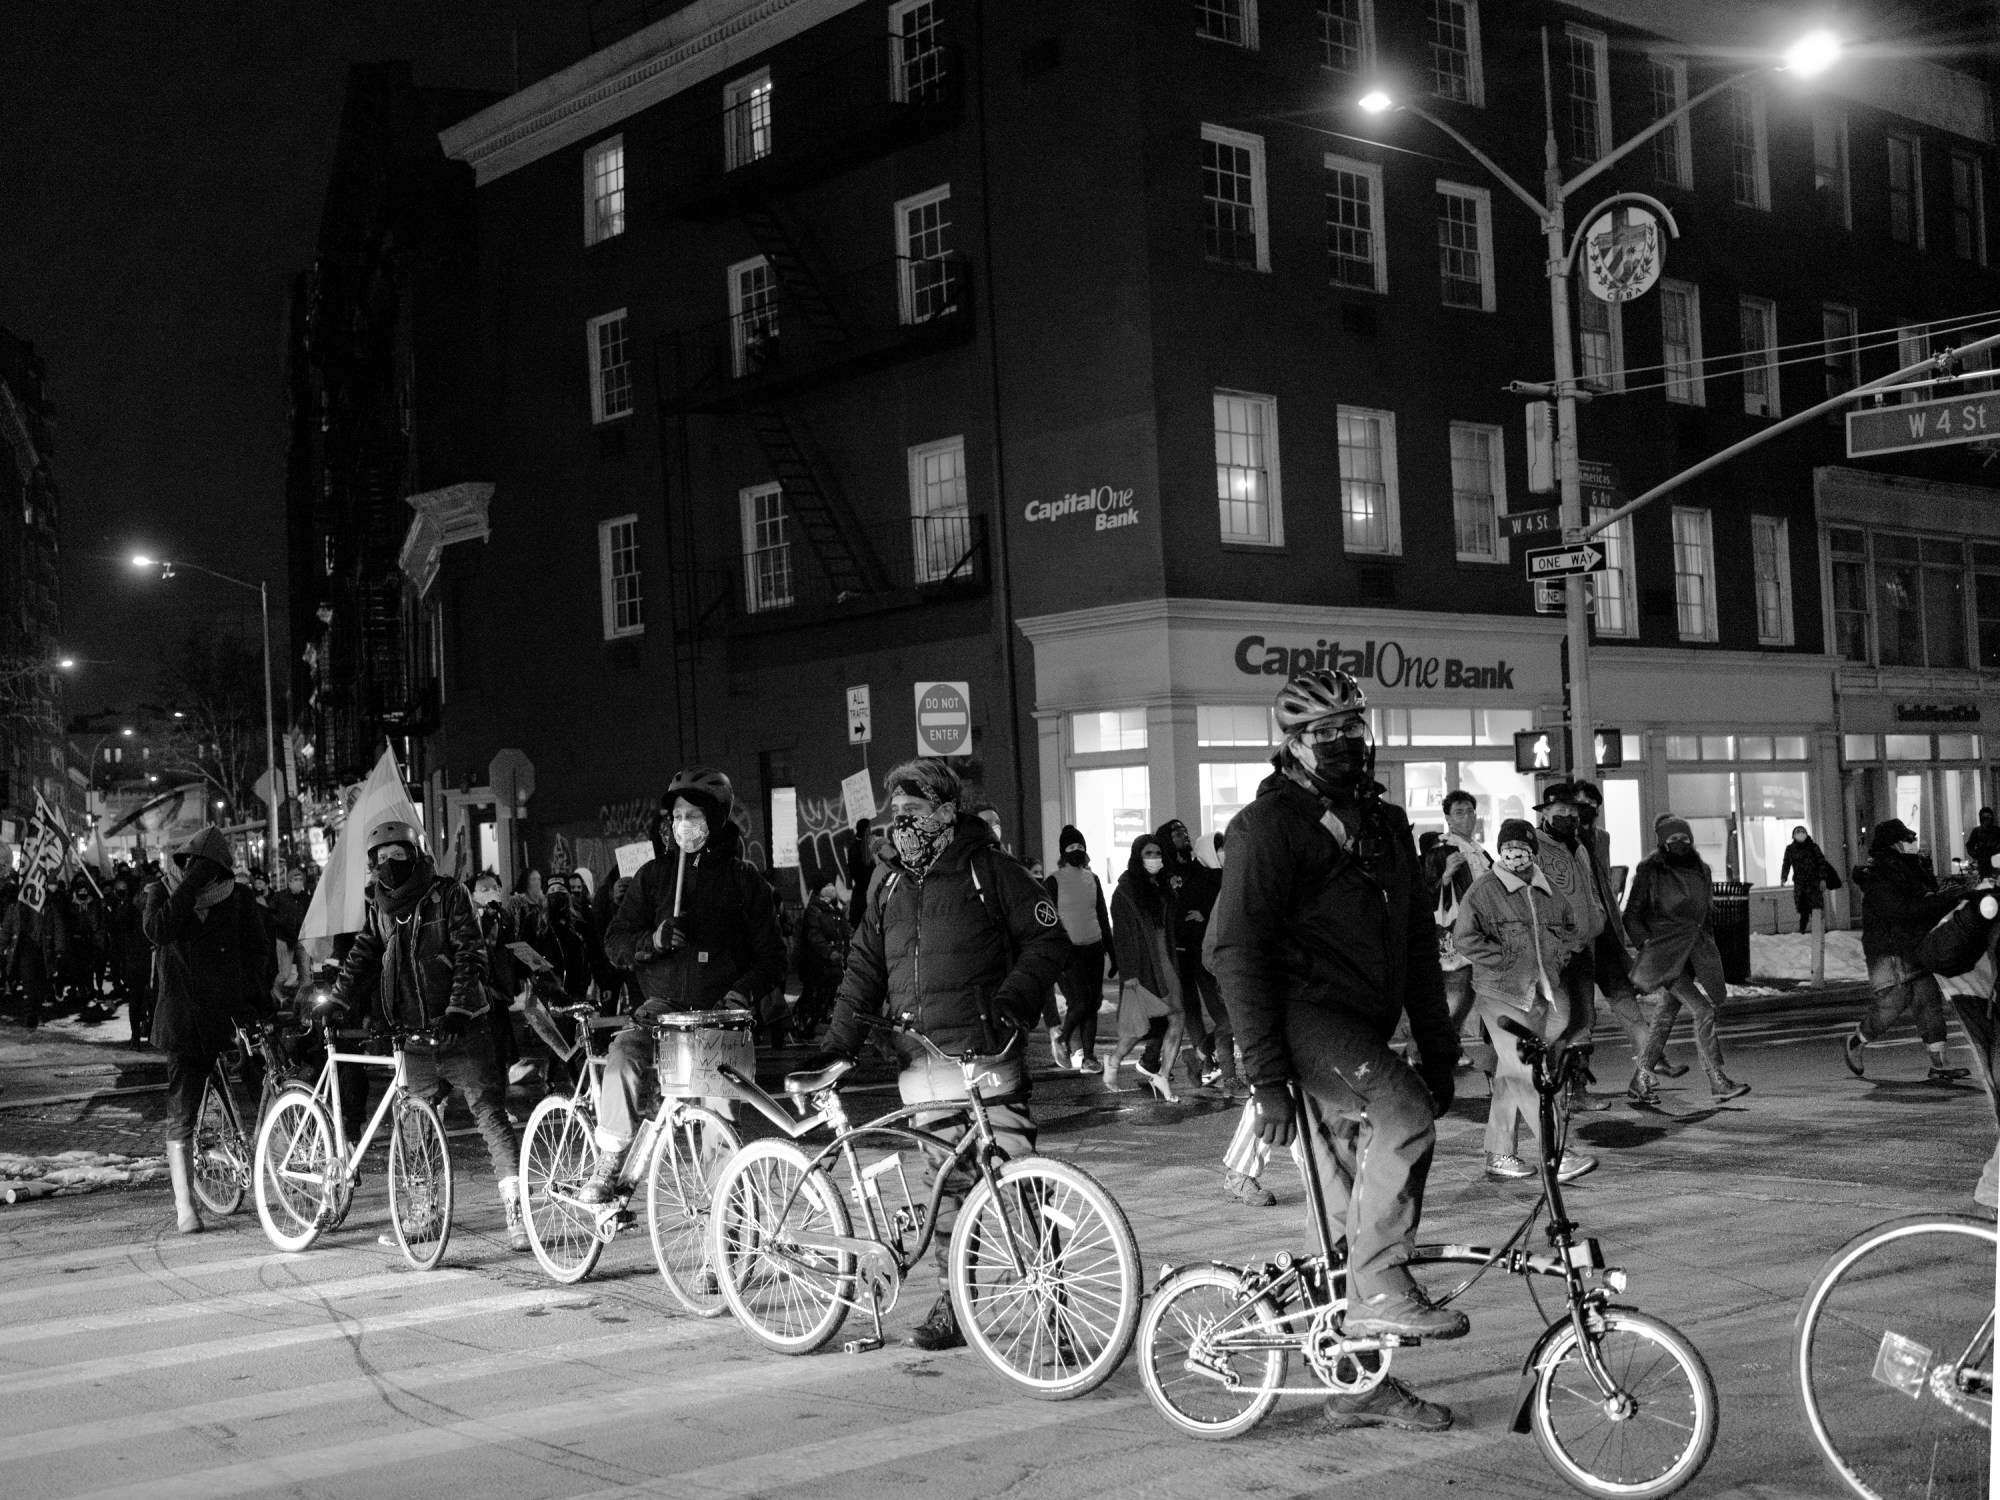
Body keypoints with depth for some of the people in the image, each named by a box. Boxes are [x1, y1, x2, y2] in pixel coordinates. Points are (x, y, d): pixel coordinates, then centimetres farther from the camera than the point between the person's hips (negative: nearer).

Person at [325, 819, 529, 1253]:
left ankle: (517, 1216, -11)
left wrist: (459, 1009, -22)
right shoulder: (379, 907, 10)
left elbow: (471, 954, -11)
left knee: (490, 1115, -10)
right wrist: (335, 1003, -3)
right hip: (413, 1034, 5)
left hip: (460, 1028, -5)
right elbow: (362, 956, 10)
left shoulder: (448, 894, -5)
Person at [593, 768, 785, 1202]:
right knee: (623, 1055, -27)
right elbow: (615, 943, 6)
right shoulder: (655, 875, 10)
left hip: (722, 1010, -1)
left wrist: (743, 990, -14)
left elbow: (772, 956, 5)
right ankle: (609, 1163, -18)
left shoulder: (744, 878, 6)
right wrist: (653, 940, -14)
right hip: (663, 1006, 1)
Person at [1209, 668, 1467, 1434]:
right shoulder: (1269, 825, -9)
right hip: (1302, 1017, -7)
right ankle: (1380, 1287, -20)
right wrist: (1266, 1076, -21)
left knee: (1355, 1206, 9)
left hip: (1362, 1029, 7)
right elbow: (1237, 951, -15)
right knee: (1403, 1113, -30)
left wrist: (1437, 1044, 15)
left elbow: (1417, 939, 21)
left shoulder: (1383, 823, 15)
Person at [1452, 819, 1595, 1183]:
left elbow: (1572, 930, 25)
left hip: (1540, 994, 6)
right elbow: (1463, 938, -14)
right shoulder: (1484, 890, -7)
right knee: (1526, 1074, -10)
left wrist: (1558, 956, 8)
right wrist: (1505, 962, -14)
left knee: (1510, 1077, 11)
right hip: (1501, 994, -6)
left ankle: (1499, 1155, 18)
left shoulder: (1548, 891, 12)